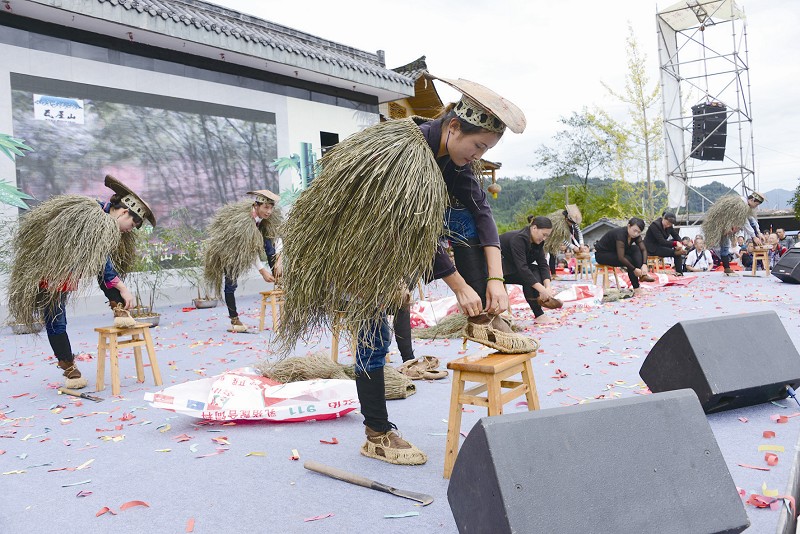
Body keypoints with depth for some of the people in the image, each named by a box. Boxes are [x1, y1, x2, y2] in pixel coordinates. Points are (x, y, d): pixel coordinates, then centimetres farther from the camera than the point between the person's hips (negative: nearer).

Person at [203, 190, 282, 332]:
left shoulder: (270, 216, -18)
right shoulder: (244, 220, -37)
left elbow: (277, 235, -17)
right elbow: (250, 248, -32)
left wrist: (279, 260, -28)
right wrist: (262, 271, -29)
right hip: (228, 247, -6)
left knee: (267, 242, -19)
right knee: (231, 283, -10)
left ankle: (277, 279, -13)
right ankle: (234, 319, 1)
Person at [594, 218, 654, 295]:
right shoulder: (620, 234, -32)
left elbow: (643, 250, -10)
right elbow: (621, 258, -36)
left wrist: (644, 264, -27)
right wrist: (634, 269, -34)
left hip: (615, 252, 8)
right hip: (602, 254, -8)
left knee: (636, 249, -13)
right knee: (629, 260, -25)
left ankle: (642, 274, -23)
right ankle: (636, 288, -17)